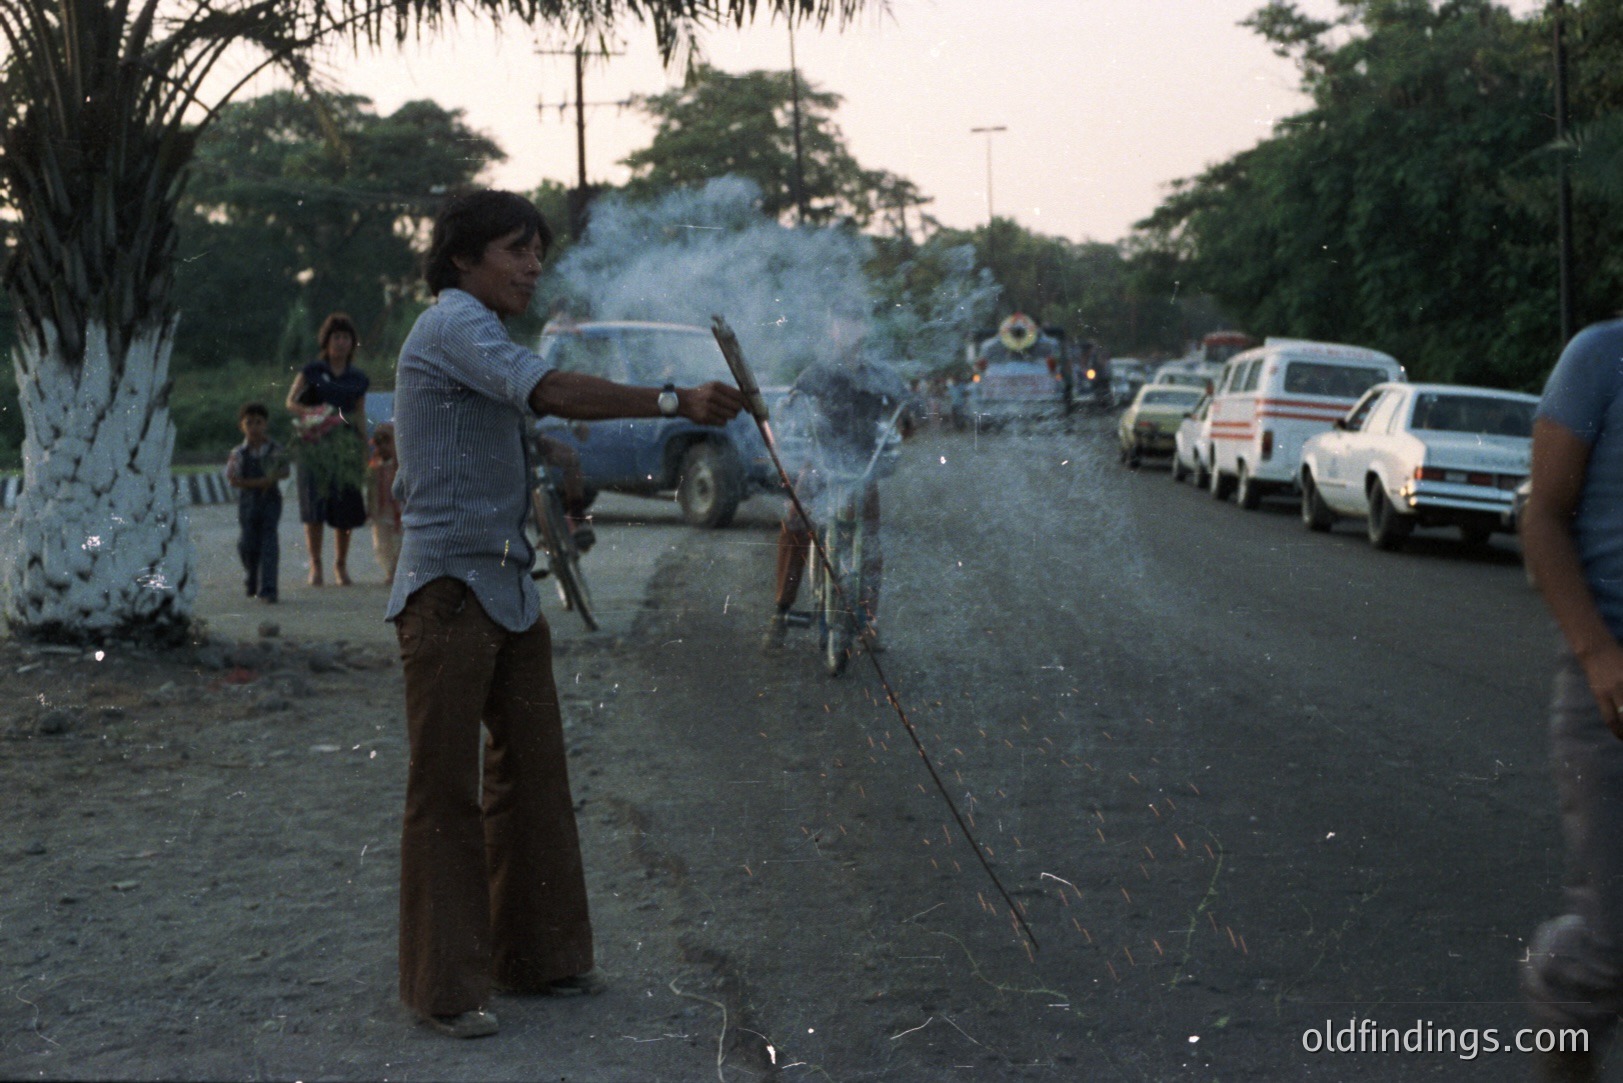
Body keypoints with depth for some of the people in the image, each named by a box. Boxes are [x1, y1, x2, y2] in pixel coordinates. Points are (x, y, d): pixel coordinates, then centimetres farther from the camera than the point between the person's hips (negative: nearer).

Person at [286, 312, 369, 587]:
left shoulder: (358, 378, 12)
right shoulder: (312, 371, 5)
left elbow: (361, 417, 14)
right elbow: (291, 402, 6)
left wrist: (364, 449, 8)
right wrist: (312, 413, -13)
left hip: (347, 445, 2)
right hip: (316, 442, -2)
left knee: (346, 506, -1)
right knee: (314, 504, -7)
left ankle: (341, 564, 11)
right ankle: (315, 564, -2)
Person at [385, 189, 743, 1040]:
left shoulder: (469, 339, 21)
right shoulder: (454, 323, -10)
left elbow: (409, 483, 25)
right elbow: (549, 391, -29)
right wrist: (677, 403, -32)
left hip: (507, 591, 10)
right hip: (448, 587, -10)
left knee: (532, 772, 11)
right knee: (444, 789, -2)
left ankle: (536, 956, 20)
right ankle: (443, 985, 5)